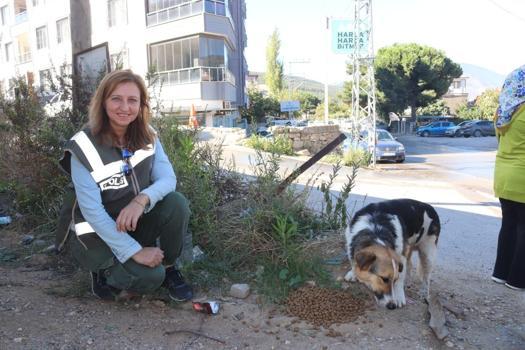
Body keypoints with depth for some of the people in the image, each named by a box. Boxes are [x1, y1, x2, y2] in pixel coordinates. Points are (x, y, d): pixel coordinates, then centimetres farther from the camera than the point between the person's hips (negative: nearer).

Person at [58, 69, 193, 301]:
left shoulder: (147, 136, -6)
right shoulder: (84, 147, -21)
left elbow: (168, 179, -14)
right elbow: (92, 211, -23)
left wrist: (142, 199, -35)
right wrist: (135, 251, -26)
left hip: (137, 221, 4)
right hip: (99, 232, -4)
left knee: (177, 203, -24)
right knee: (149, 277, -24)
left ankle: (168, 267, -2)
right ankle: (104, 270, 9)